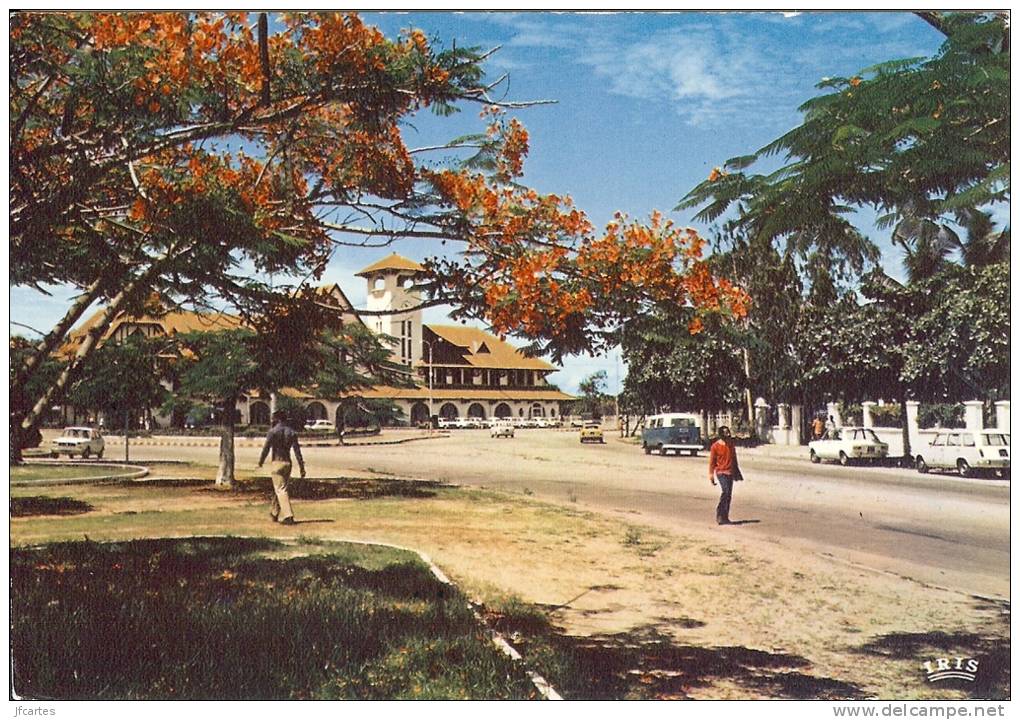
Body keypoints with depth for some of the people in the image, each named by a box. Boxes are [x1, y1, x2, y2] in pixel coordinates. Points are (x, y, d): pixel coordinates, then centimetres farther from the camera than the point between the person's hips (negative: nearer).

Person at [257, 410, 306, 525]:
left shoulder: (273, 431, -7)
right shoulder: (292, 432, 8)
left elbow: (266, 447, -8)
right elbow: (297, 450, 3)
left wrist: (260, 461, 7)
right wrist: (302, 467, 2)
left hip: (277, 463, -6)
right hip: (288, 463, 6)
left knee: (281, 490, -9)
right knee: (279, 489, 19)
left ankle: (288, 516, -19)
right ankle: (275, 514, 30)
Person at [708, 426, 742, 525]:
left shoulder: (731, 444, 8)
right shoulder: (715, 446, -8)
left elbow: (734, 459, 18)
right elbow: (712, 462, -4)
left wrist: (737, 472, 19)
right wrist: (711, 476, -7)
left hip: (730, 473, 6)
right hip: (721, 472, -6)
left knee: (729, 496, 7)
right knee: (725, 492, -21)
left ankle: (725, 517, 15)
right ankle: (719, 515, -10)